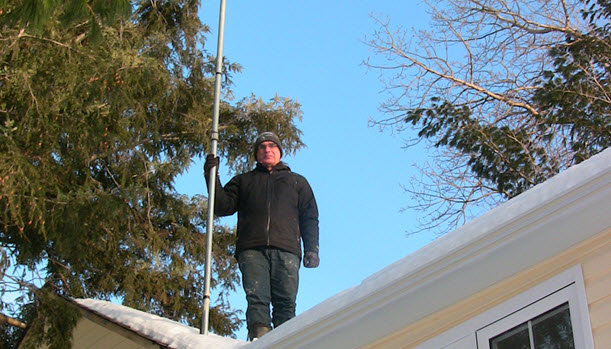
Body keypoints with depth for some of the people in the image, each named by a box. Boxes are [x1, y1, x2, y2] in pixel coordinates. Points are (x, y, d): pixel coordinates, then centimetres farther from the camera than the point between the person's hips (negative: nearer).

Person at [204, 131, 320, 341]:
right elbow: (223, 206, 16)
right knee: (256, 298, -17)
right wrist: (212, 177, 3)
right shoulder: (243, 181, 30)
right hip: (252, 250, 0)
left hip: (286, 250, 0)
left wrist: (312, 249, 5)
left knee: (286, 302, -12)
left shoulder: (297, 182, 29)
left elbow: (310, 218, 20)